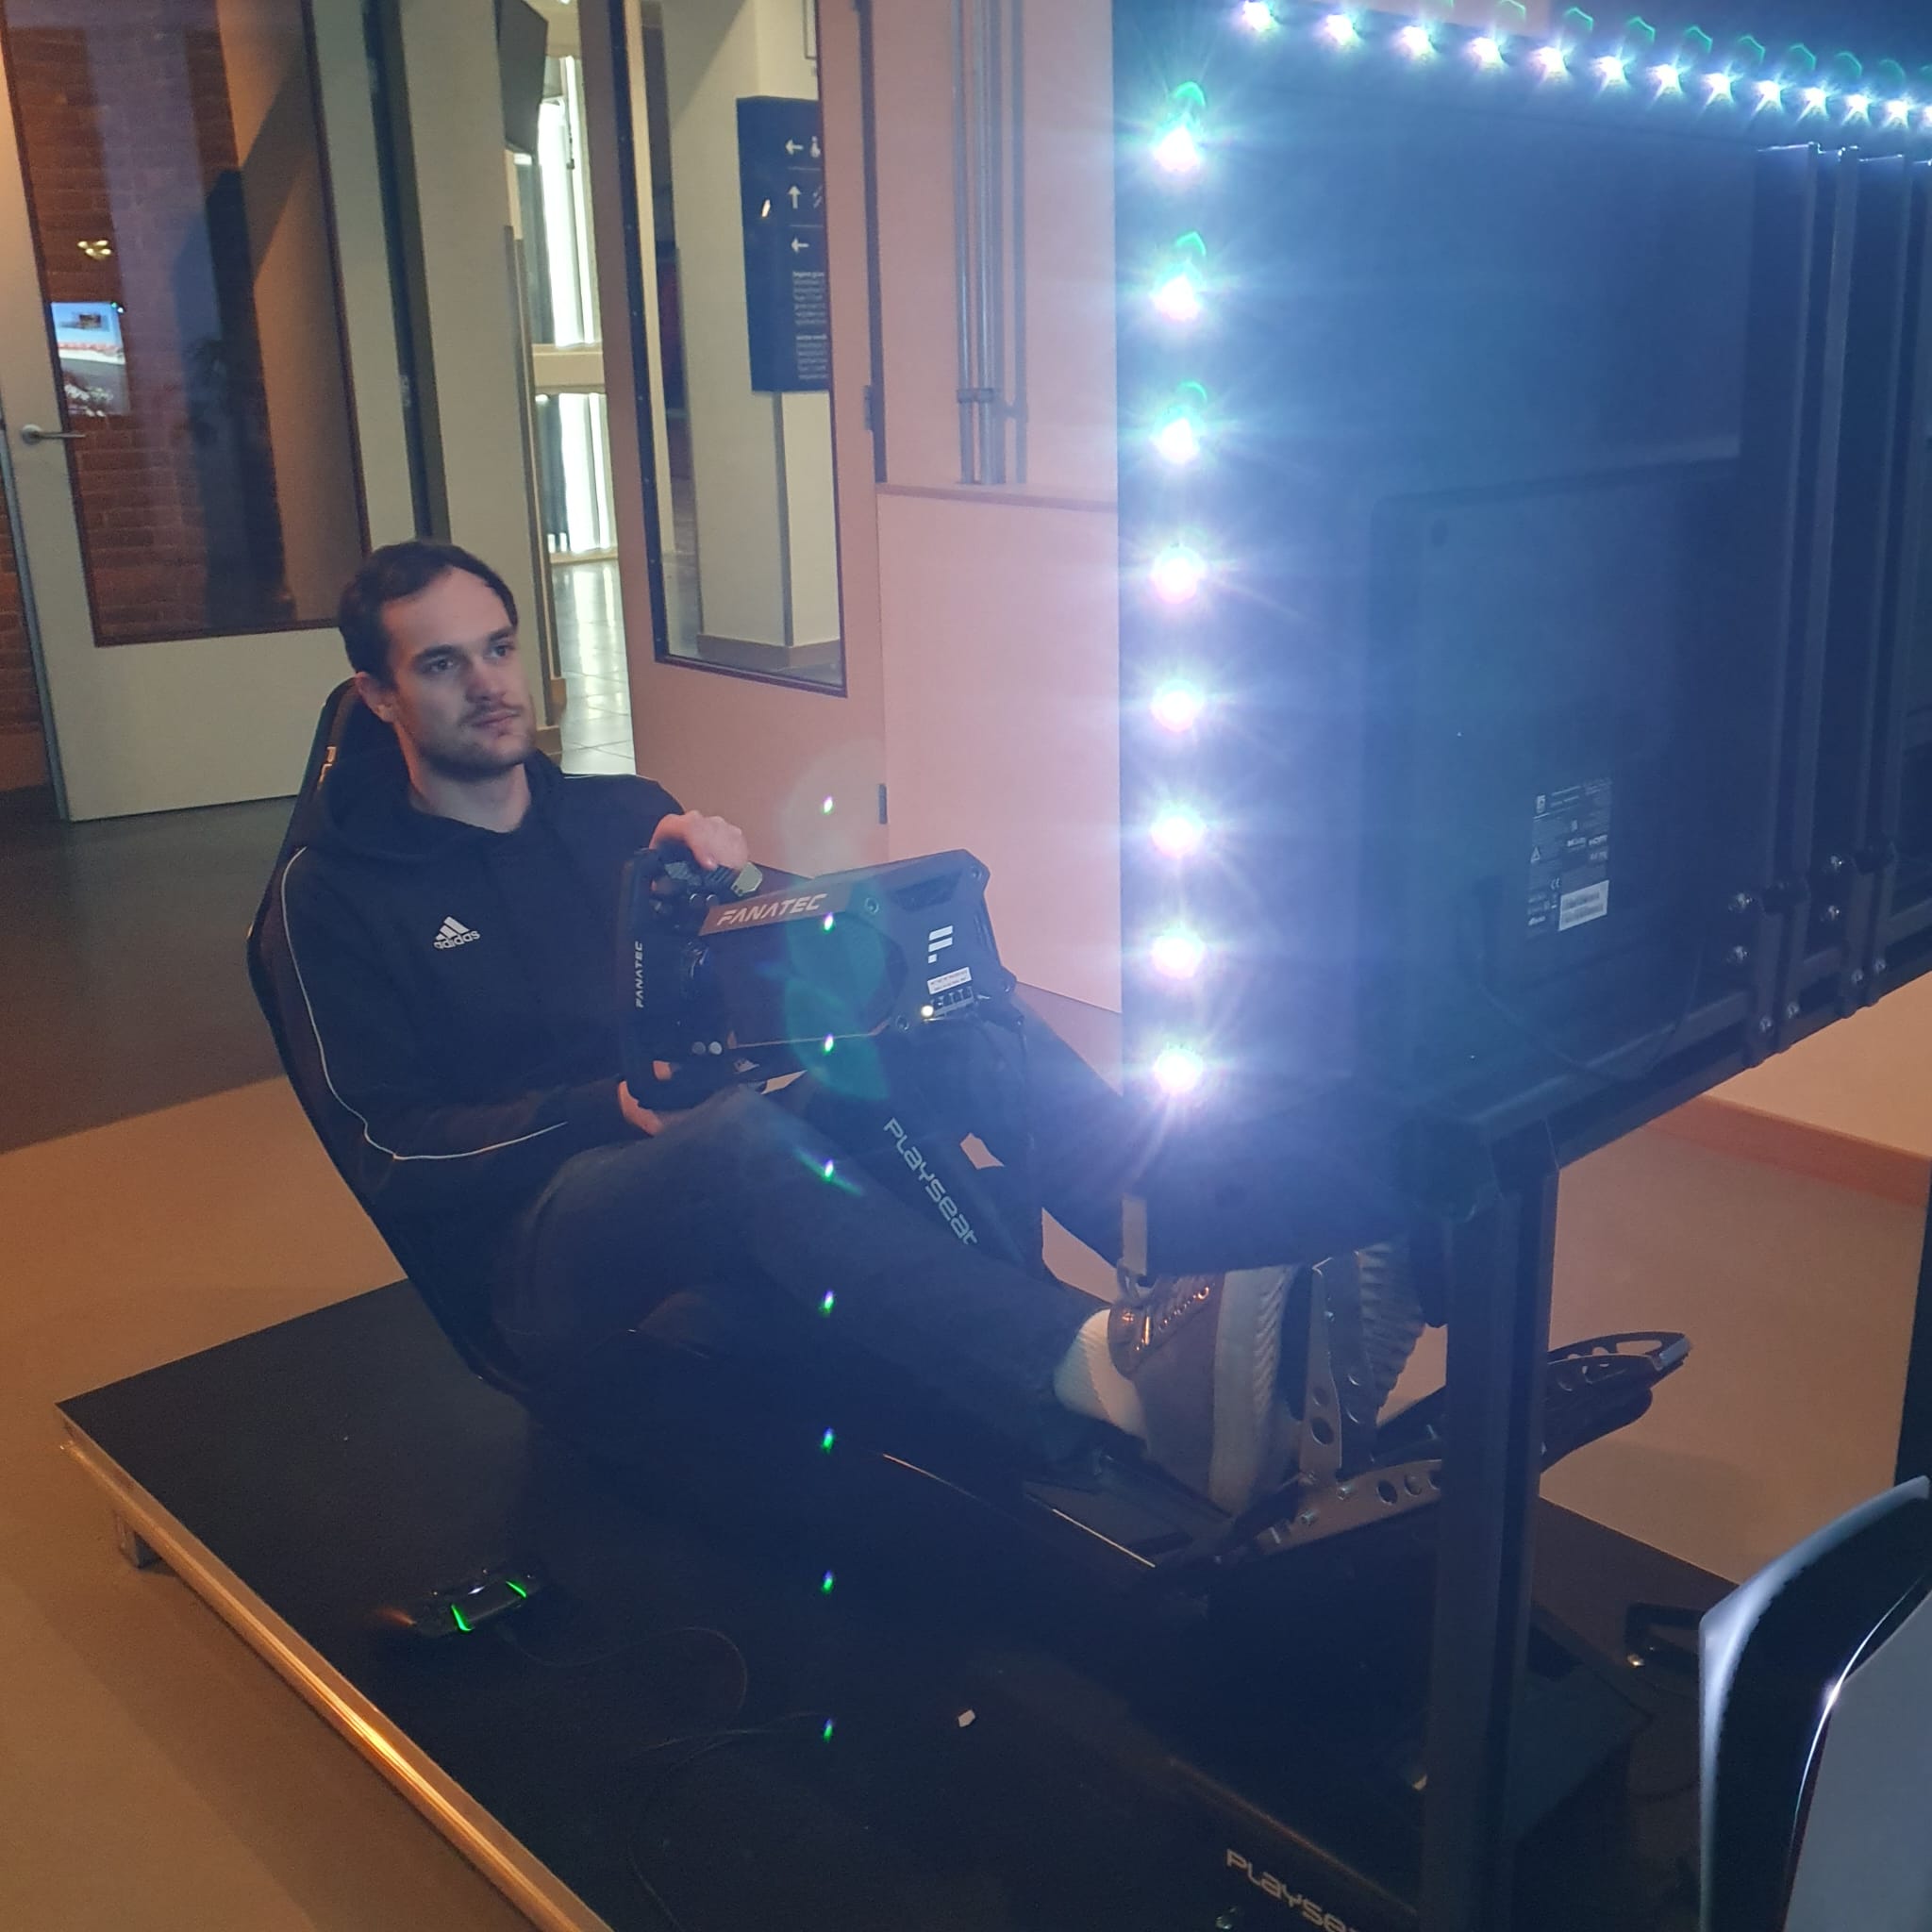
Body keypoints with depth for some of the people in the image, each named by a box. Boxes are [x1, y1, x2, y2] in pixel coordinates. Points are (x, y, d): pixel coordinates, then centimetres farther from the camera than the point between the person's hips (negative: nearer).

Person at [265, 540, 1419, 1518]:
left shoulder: (623, 811, 21)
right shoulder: (336, 893, 8)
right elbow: (387, 1148, -3)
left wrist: (730, 882, -7)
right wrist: (611, 1108, -17)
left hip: (717, 1174, 4)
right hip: (538, 1237, -4)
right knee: (746, 1132, -39)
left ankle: (1238, 1269, -43)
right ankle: (1119, 1372, -60)